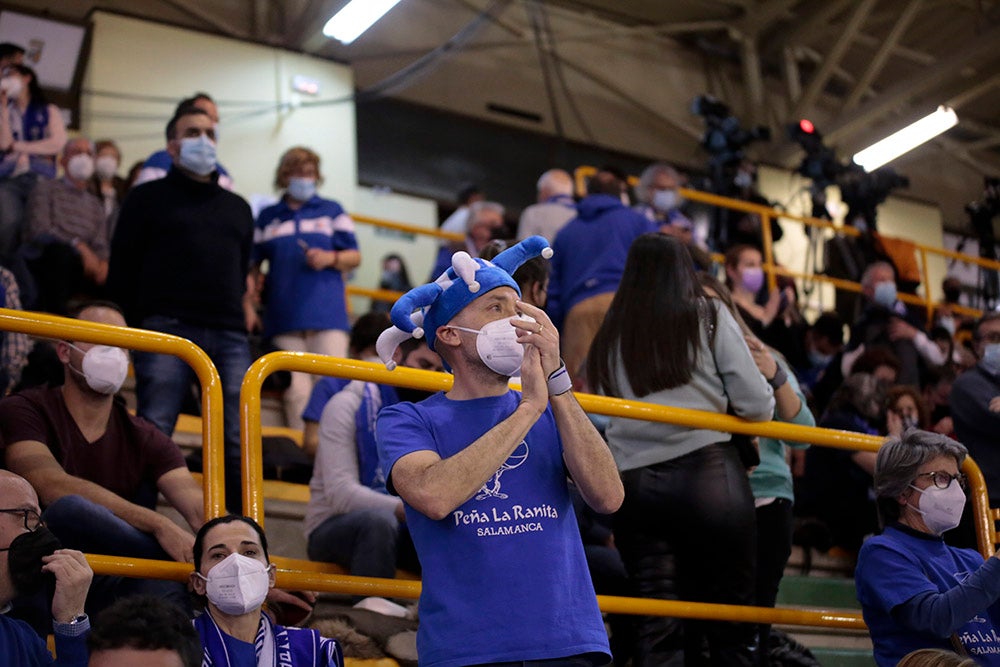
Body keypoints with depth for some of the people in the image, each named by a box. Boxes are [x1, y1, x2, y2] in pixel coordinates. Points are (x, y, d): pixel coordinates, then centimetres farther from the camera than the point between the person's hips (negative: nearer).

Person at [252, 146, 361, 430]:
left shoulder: (332, 211, 15)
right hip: (284, 318, 1)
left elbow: (354, 257, 12)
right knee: (296, 392, -5)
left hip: (327, 314, -1)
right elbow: (253, 262, 18)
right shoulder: (267, 217, 19)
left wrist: (330, 258, -8)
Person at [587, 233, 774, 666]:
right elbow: (755, 405, 0)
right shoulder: (708, 316, 7)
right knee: (730, 614, 3)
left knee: (658, 629, 4)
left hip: (633, 484, 3)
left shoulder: (610, 335, 17)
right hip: (707, 474, -3)